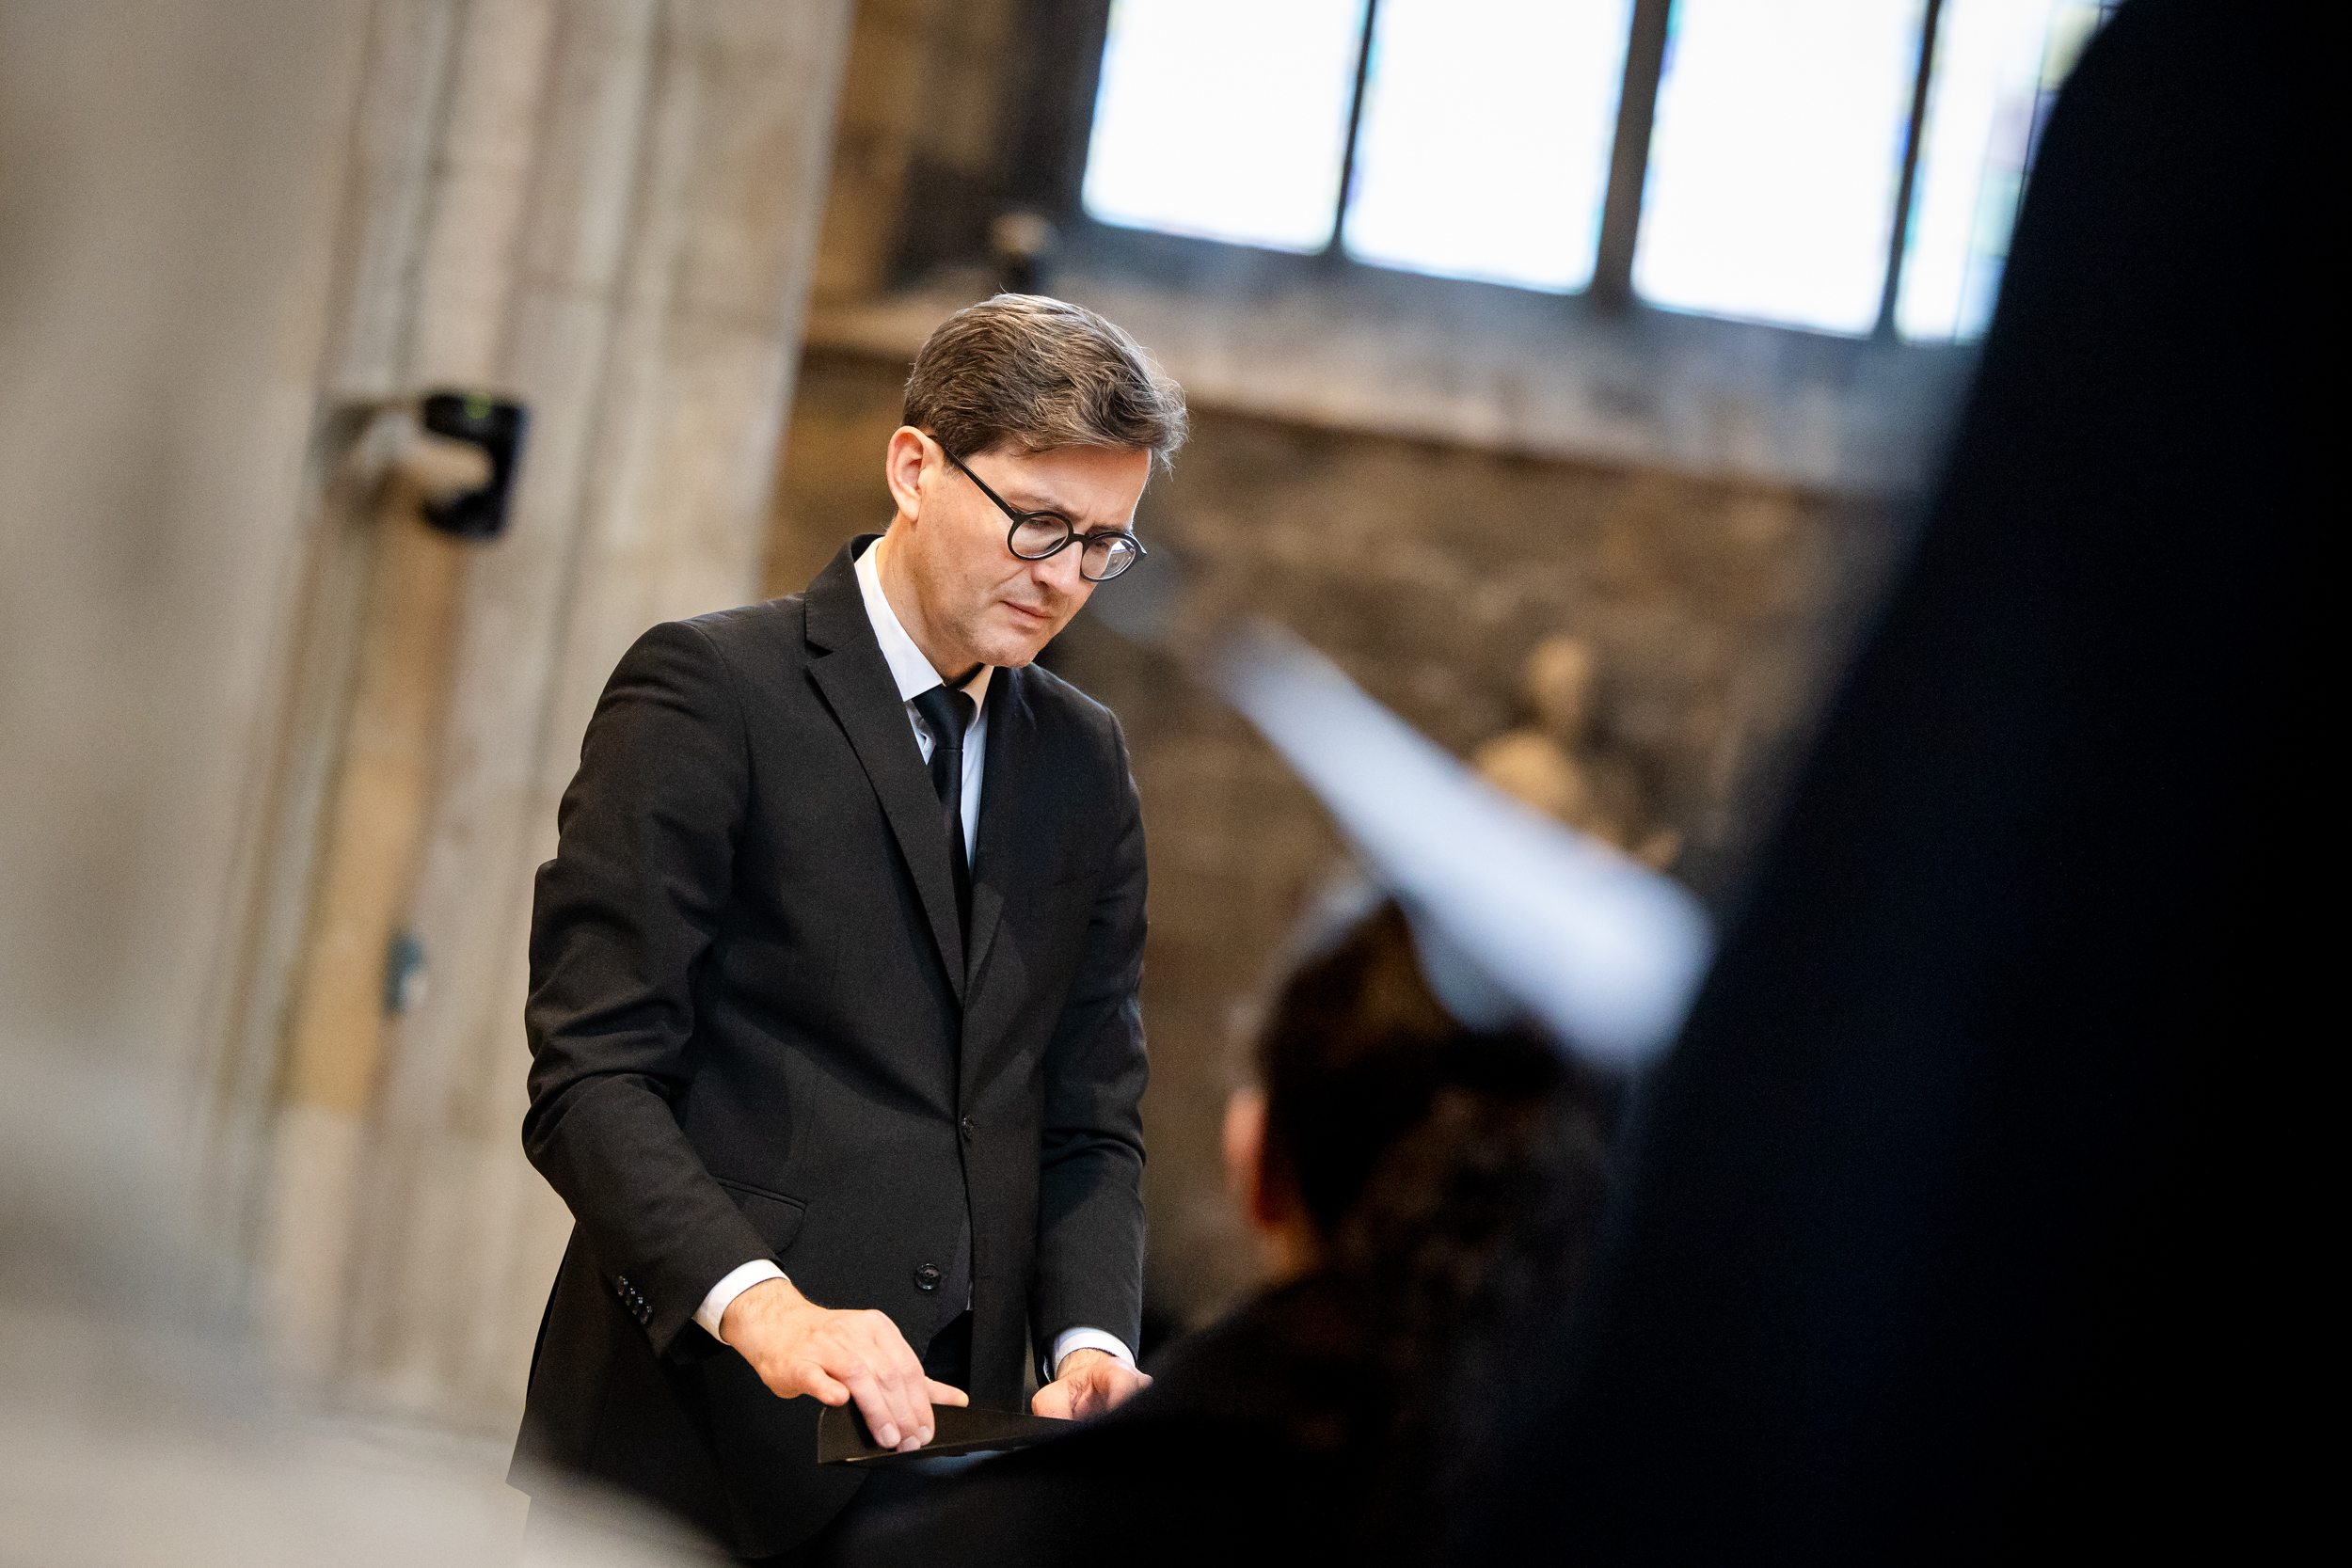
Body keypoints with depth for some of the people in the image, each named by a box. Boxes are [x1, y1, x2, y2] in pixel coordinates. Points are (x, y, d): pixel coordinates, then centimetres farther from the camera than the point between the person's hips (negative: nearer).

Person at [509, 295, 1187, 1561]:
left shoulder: (1085, 764, 14)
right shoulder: (709, 688, -5)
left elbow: (1088, 1117, 14)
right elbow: (590, 1080, -12)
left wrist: (1090, 1341, -5)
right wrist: (761, 1304, -26)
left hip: (940, 1432, 5)